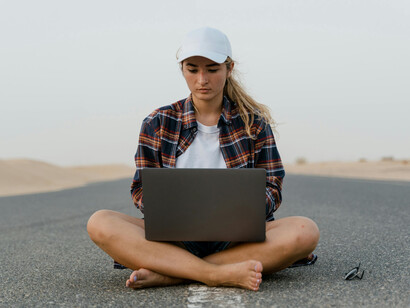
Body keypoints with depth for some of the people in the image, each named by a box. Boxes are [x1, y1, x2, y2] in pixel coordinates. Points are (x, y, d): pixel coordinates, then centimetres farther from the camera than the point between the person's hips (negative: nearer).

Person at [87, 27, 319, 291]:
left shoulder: (253, 122, 8)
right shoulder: (158, 123, 9)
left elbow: (272, 189, 6)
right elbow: (142, 189, 7)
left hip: (237, 237, 1)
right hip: (174, 237, 0)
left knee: (305, 231, -30)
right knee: (100, 223, -26)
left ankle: (170, 274, -29)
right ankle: (222, 274, -35)